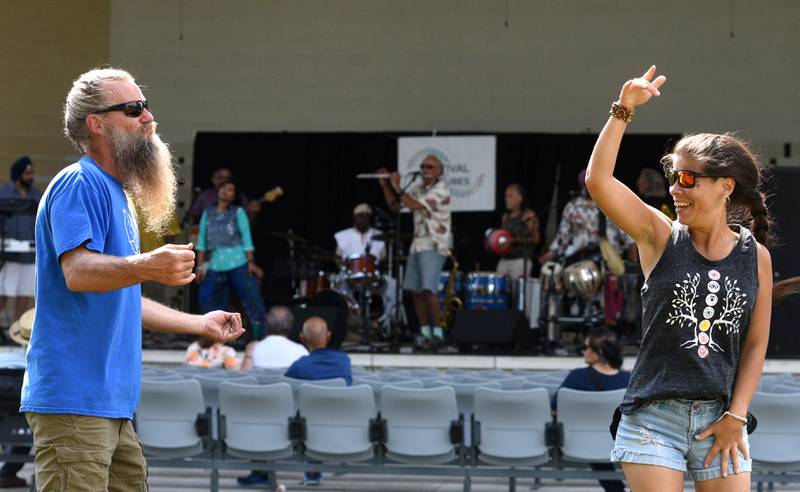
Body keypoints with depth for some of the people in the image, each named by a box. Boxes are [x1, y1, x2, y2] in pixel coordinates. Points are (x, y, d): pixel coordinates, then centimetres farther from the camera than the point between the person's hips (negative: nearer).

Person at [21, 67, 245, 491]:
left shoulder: (116, 193, 22)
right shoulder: (80, 184, -9)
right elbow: (77, 271, -24)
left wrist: (200, 324, 32)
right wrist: (146, 267, -41)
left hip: (112, 403, 10)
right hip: (73, 399, -10)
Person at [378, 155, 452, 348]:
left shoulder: (441, 190, -10)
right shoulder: (418, 189, 14)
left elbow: (414, 206, -20)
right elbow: (394, 205, 16)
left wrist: (397, 187, -14)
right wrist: (385, 185, 4)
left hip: (434, 247, -8)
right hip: (417, 245, 8)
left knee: (428, 289, -17)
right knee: (416, 290, 4)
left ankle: (438, 332, -12)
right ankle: (425, 332, 11)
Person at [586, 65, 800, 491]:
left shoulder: (755, 256, 4)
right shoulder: (660, 236, 1)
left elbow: (756, 343, 6)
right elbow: (598, 180, -11)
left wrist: (735, 415, -2)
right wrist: (624, 110, -14)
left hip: (720, 419, 2)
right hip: (654, 414, -1)